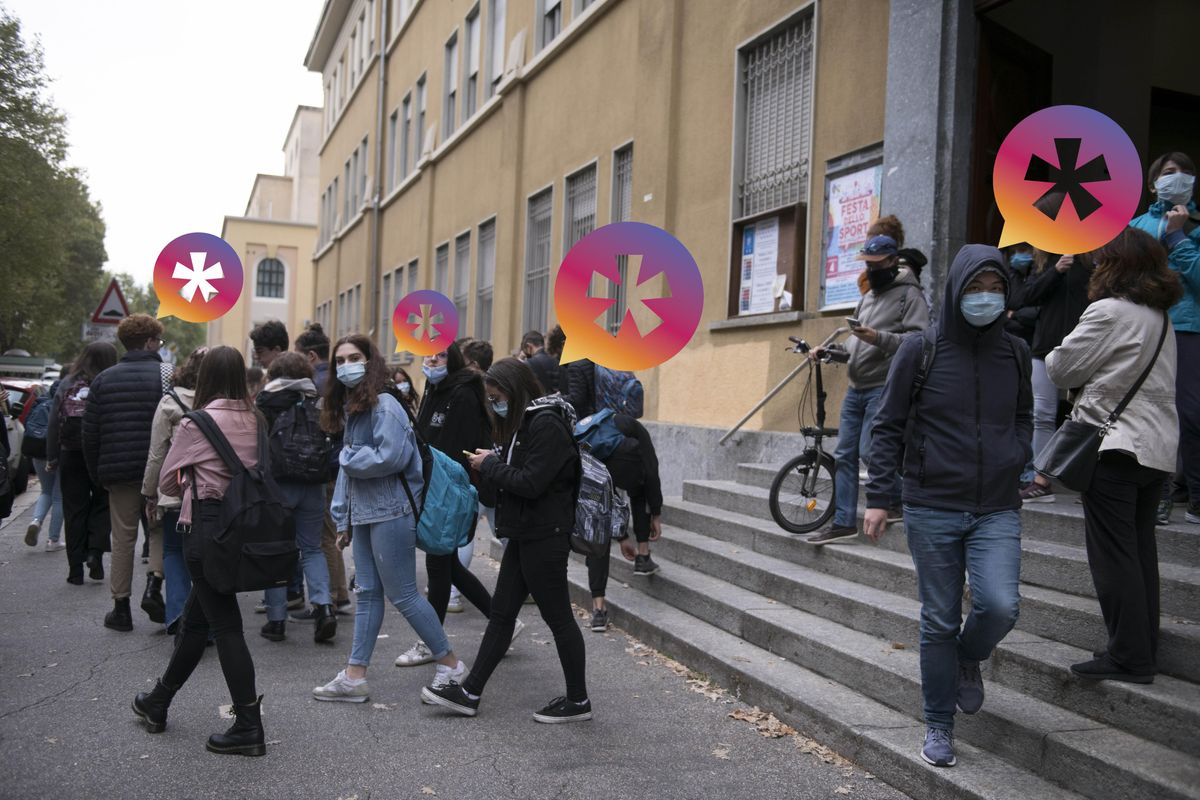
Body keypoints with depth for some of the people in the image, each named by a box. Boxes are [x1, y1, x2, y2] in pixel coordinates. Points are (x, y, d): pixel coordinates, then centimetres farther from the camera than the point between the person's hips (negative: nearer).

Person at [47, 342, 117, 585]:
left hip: (71, 456, 3)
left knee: (74, 510, 9)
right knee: (102, 503, 15)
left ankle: (76, 569, 11)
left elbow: (54, 423, 2)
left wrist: (52, 457, 7)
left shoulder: (67, 385, 1)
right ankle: (95, 551, -4)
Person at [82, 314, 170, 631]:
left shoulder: (103, 379, 7)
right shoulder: (166, 374, -5)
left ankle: (121, 607, 14)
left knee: (122, 537, 9)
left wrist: (96, 472, 14)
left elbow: (90, 432, 7)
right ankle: (154, 584, -5)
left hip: (118, 471, 3)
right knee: (160, 528, 13)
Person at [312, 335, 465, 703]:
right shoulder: (349, 407, 15)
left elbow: (391, 458, -23)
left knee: (402, 594, -3)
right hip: (363, 513, 9)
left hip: (390, 512, -9)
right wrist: (343, 517, 14)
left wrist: (348, 457, -8)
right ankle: (355, 676, 18)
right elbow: (348, 467, 17)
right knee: (368, 593, 12)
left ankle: (451, 664, 11)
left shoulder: (384, 405, -14)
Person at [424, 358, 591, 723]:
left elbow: (531, 483, -23)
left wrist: (490, 466, -11)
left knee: (558, 617, 1)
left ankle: (578, 700, 14)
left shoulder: (547, 425, -17)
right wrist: (490, 467, 0)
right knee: (501, 613, 12)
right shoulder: (524, 422, 14)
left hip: (545, 537, -10)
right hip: (524, 535, 10)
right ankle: (469, 692, 19)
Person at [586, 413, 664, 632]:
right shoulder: (632, 426, 35)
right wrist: (656, 516, 24)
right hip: (623, 460, -2)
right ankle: (643, 558, 32)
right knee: (640, 494, 35)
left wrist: (622, 538, 49)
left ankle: (599, 608, 13)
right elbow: (651, 473, 18)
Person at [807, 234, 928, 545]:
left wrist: (878, 338, -29)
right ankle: (844, 522, 11)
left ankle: (897, 502, 11)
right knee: (844, 455, 5)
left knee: (869, 451, -13)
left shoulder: (909, 295, -5)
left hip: (884, 388, -8)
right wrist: (828, 351, 10)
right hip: (856, 388, 8)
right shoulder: (868, 298, 21)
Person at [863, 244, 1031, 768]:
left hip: (997, 511, 2)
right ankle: (939, 725, 23)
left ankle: (968, 658, 19)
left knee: (1000, 607, -16)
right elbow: (888, 427, 0)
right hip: (932, 510, -2)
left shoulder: (1014, 352, 6)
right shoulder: (921, 350, -4)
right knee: (939, 622, 5)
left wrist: (1017, 458, 4)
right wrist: (878, 497, -5)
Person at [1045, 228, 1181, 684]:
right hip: (1158, 446, 9)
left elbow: (1061, 369, -7)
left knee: (1113, 554, -4)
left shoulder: (1109, 311, -11)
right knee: (1141, 550, 14)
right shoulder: (1160, 317, 16)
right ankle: (1145, 651, 21)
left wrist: (1052, 358, 13)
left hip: (1115, 446, -9)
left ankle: (1129, 657, -1)